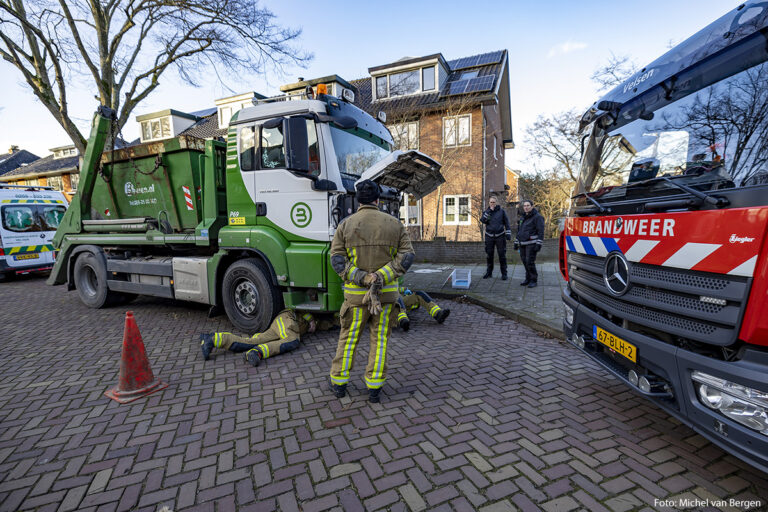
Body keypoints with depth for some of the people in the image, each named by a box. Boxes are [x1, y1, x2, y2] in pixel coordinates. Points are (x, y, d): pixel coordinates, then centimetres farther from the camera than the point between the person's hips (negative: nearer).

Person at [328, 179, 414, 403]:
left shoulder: (345, 225, -1)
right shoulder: (394, 224, 2)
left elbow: (337, 259, -10)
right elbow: (406, 256, -7)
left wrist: (362, 278, -16)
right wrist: (382, 277, -15)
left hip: (356, 293, 0)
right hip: (387, 292, 1)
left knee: (348, 338, 14)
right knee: (380, 339, 13)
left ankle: (339, 382, 29)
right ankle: (374, 388, 19)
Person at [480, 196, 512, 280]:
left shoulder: (502, 211, 2)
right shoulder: (486, 212, 7)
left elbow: (507, 223, 4)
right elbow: (482, 220, -12)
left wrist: (508, 233, -3)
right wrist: (489, 211, -15)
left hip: (500, 236, -2)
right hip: (489, 236, 2)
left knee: (502, 255, -1)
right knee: (489, 255, 9)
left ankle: (504, 273, 7)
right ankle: (489, 272, 22)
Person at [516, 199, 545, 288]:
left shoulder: (537, 217, -7)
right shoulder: (523, 217, 17)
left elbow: (541, 231, -12)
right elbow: (519, 231, 24)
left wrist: (539, 244, -18)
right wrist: (516, 242, 20)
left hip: (531, 243, -7)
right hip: (522, 244, 7)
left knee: (530, 262, -11)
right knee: (525, 261, 8)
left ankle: (534, 280, 0)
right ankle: (528, 279, 19)